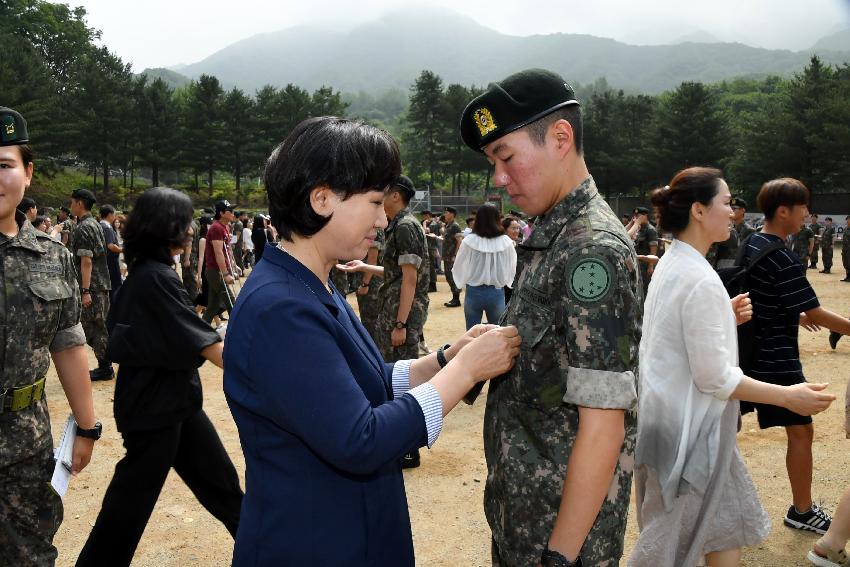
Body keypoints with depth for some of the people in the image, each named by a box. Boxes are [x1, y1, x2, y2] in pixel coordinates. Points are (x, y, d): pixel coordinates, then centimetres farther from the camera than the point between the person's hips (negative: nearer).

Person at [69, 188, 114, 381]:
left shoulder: (83, 228, -14)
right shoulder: (95, 224, 15)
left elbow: (86, 261, -19)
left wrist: (85, 291, -21)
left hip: (92, 286, -10)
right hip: (102, 283, 10)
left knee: (96, 327, -2)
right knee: (99, 326, 14)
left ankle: (105, 369, 4)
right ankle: (105, 366, 20)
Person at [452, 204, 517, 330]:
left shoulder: (469, 241, -10)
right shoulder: (506, 242, -7)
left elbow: (459, 268, 0)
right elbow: (512, 269, 3)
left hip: (474, 292, 0)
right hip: (497, 293, 1)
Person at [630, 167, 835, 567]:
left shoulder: (671, 264, 6)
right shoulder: (701, 281, -24)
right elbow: (714, 378, -23)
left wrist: (726, 318, 6)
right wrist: (788, 397, -14)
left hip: (672, 412, 10)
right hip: (688, 429, -10)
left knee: (729, 523, 22)